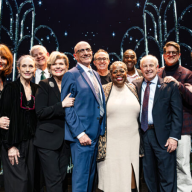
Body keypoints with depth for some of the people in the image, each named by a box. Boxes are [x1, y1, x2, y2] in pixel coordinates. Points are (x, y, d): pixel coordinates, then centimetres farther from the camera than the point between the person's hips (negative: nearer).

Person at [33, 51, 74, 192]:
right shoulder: (44, 85, -3)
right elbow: (40, 112, -12)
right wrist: (62, 105, -20)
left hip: (65, 139, 4)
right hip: (48, 139, -4)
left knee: (62, 177, 13)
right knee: (54, 180, -2)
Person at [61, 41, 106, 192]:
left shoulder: (95, 75, 16)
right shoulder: (71, 75, -8)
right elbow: (67, 107, -13)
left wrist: (102, 129, 12)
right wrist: (80, 133, -18)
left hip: (95, 133, 8)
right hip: (82, 134, -7)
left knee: (90, 175, 18)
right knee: (81, 176, 1)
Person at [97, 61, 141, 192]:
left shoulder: (133, 90, 10)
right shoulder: (103, 90, 0)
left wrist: (142, 142, 15)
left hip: (132, 142, 3)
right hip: (110, 143, -3)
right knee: (112, 180, 4)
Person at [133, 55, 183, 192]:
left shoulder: (169, 86, -3)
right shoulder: (136, 85, 6)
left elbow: (177, 114, -6)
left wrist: (174, 137, -13)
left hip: (162, 135, -3)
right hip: (143, 134, 4)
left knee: (167, 175, 6)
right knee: (149, 175, 17)